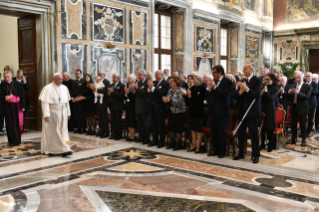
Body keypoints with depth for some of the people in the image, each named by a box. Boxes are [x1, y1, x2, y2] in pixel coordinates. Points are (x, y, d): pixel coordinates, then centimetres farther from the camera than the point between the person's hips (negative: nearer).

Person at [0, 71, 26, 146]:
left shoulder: (18, 84, -2)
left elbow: (22, 95, 0)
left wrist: (23, 106, -5)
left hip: (17, 106, 0)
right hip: (8, 107, 0)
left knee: (17, 123, 5)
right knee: (10, 124, 2)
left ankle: (18, 140, 18)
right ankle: (12, 141, 10)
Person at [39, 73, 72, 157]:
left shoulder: (64, 88, 6)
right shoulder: (48, 88, -9)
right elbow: (45, 102, -14)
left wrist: (68, 113, 8)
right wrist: (46, 115, -20)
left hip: (62, 114, 4)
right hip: (52, 113, -4)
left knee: (62, 131, 3)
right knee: (51, 131, 5)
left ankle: (63, 150, 5)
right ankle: (49, 150, 18)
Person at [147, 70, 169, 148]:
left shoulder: (165, 84, -10)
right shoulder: (154, 82, 11)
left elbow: (161, 93, -23)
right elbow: (150, 93, 8)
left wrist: (153, 88, -25)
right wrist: (149, 88, -13)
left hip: (160, 107, -7)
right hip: (153, 106, 7)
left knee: (161, 125, 2)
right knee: (154, 125, 12)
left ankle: (161, 141, 11)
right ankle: (155, 140, 21)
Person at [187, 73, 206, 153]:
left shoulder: (202, 88, -10)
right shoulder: (192, 88, 8)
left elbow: (200, 99, -20)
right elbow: (190, 99, 11)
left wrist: (191, 97, -17)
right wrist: (188, 96, -9)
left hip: (198, 111, -6)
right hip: (192, 111, 6)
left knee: (198, 130, 0)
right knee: (192, 129, 12)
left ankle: (198, 147, 8)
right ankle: (193, 146, 21)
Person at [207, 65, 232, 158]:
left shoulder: (227, 81, -9)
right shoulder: (214, 81, 9)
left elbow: (224, 94, -21)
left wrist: (215, 87, -21)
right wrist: (210, 89, -6)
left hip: (222, 110, -6)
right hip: (213, 109, 6)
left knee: (221, 131, 0)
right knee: (213, 130, 11)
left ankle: (222, 151, 12)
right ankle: (214, 150, 22)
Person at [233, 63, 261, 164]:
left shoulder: (257, 81, -6)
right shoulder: (242, 81, 12)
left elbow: (257, 95, -17)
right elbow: (236, 95, 6)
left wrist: (246, 89, -26)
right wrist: (240, 91, -13)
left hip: (252, 112, -6)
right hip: (242, 111, 6)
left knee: (254, 133, -1)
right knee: (241, 133, 11)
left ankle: (256, 155, 9)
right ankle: (241, 153, 23)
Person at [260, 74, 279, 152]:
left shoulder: (275, 89, -4)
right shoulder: (263, 87, 7)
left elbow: (271, 98, -19)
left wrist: (265, 91, -20)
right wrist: (261, 93, -10)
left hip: (270, 111, -4)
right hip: (262, 109, 4)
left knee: (269, 128, 3)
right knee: (262, 128, 8)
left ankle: (271, 145, 16)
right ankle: (262, 144, 21)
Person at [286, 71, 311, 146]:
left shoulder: (307, 86, -3)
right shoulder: (293, 86, 11)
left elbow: (307, 96, -15)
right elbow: (289, 97, 9)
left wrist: (298, 93, -30)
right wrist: (289, 93, -13)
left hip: (302, 108, -4)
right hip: (293, 107, 4)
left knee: (303, 125, 3)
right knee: (293, 124, 10)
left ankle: (303, 140, 14)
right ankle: (293, 139, 20)